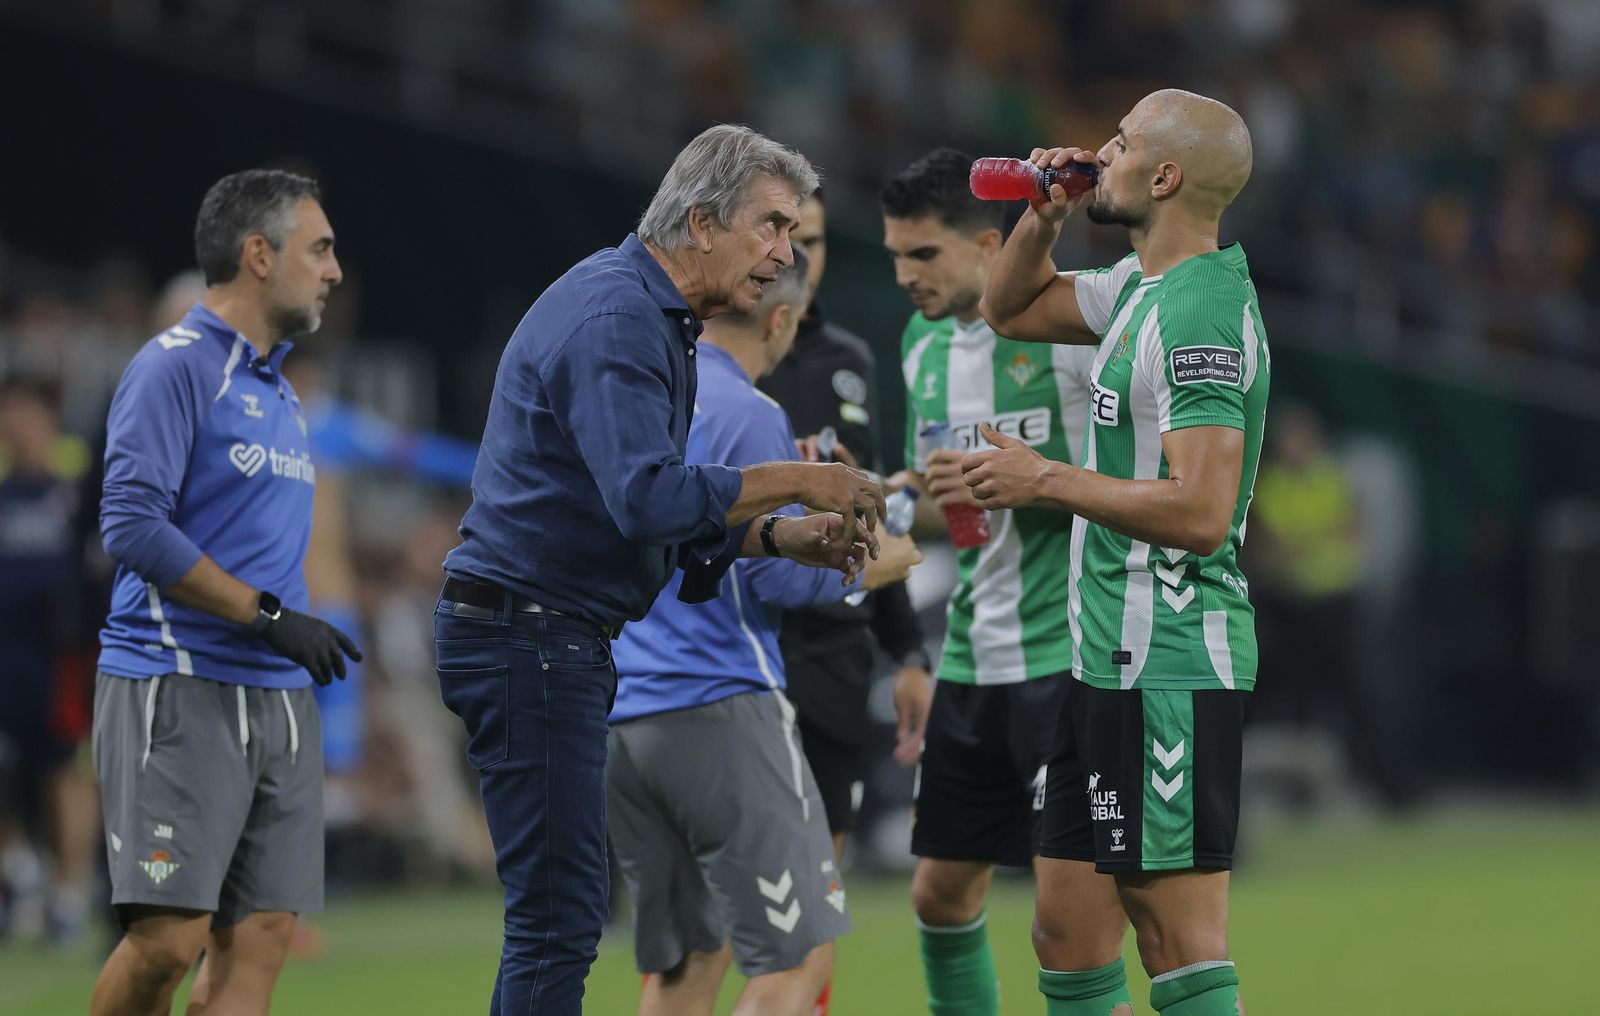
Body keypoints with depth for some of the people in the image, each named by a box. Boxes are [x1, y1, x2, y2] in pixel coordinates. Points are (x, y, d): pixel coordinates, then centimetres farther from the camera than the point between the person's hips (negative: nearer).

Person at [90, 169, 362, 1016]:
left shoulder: (278, 389, 19)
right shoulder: (175, 367, -7)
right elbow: (132, 524, -16)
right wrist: (268, 616, -17)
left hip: (277, 695, 8)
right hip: (178, 690, -8)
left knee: (258, 938, -1)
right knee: (169, 937, -13)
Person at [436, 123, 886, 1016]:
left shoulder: (656, 318, 18)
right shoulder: (616, 315, -16)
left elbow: (656, 516, 21)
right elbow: (645, 498, -29)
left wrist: (782, 538, 7)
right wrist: (796, 480, -20)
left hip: (561, 637, 11)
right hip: (528, 631, -11)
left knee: (560, 914, 12)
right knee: (560, 917, -12)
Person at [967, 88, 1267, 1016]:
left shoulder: (1198, 312, -17)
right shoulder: (1143, 286, 13)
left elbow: (1200, 512, -25)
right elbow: (1011, 310, 31)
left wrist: (1045, 480, -15)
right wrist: (1044, 218, 11)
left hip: (1168, 670, -10)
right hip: (1115, 663, 10)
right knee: (1069, 938, 12)